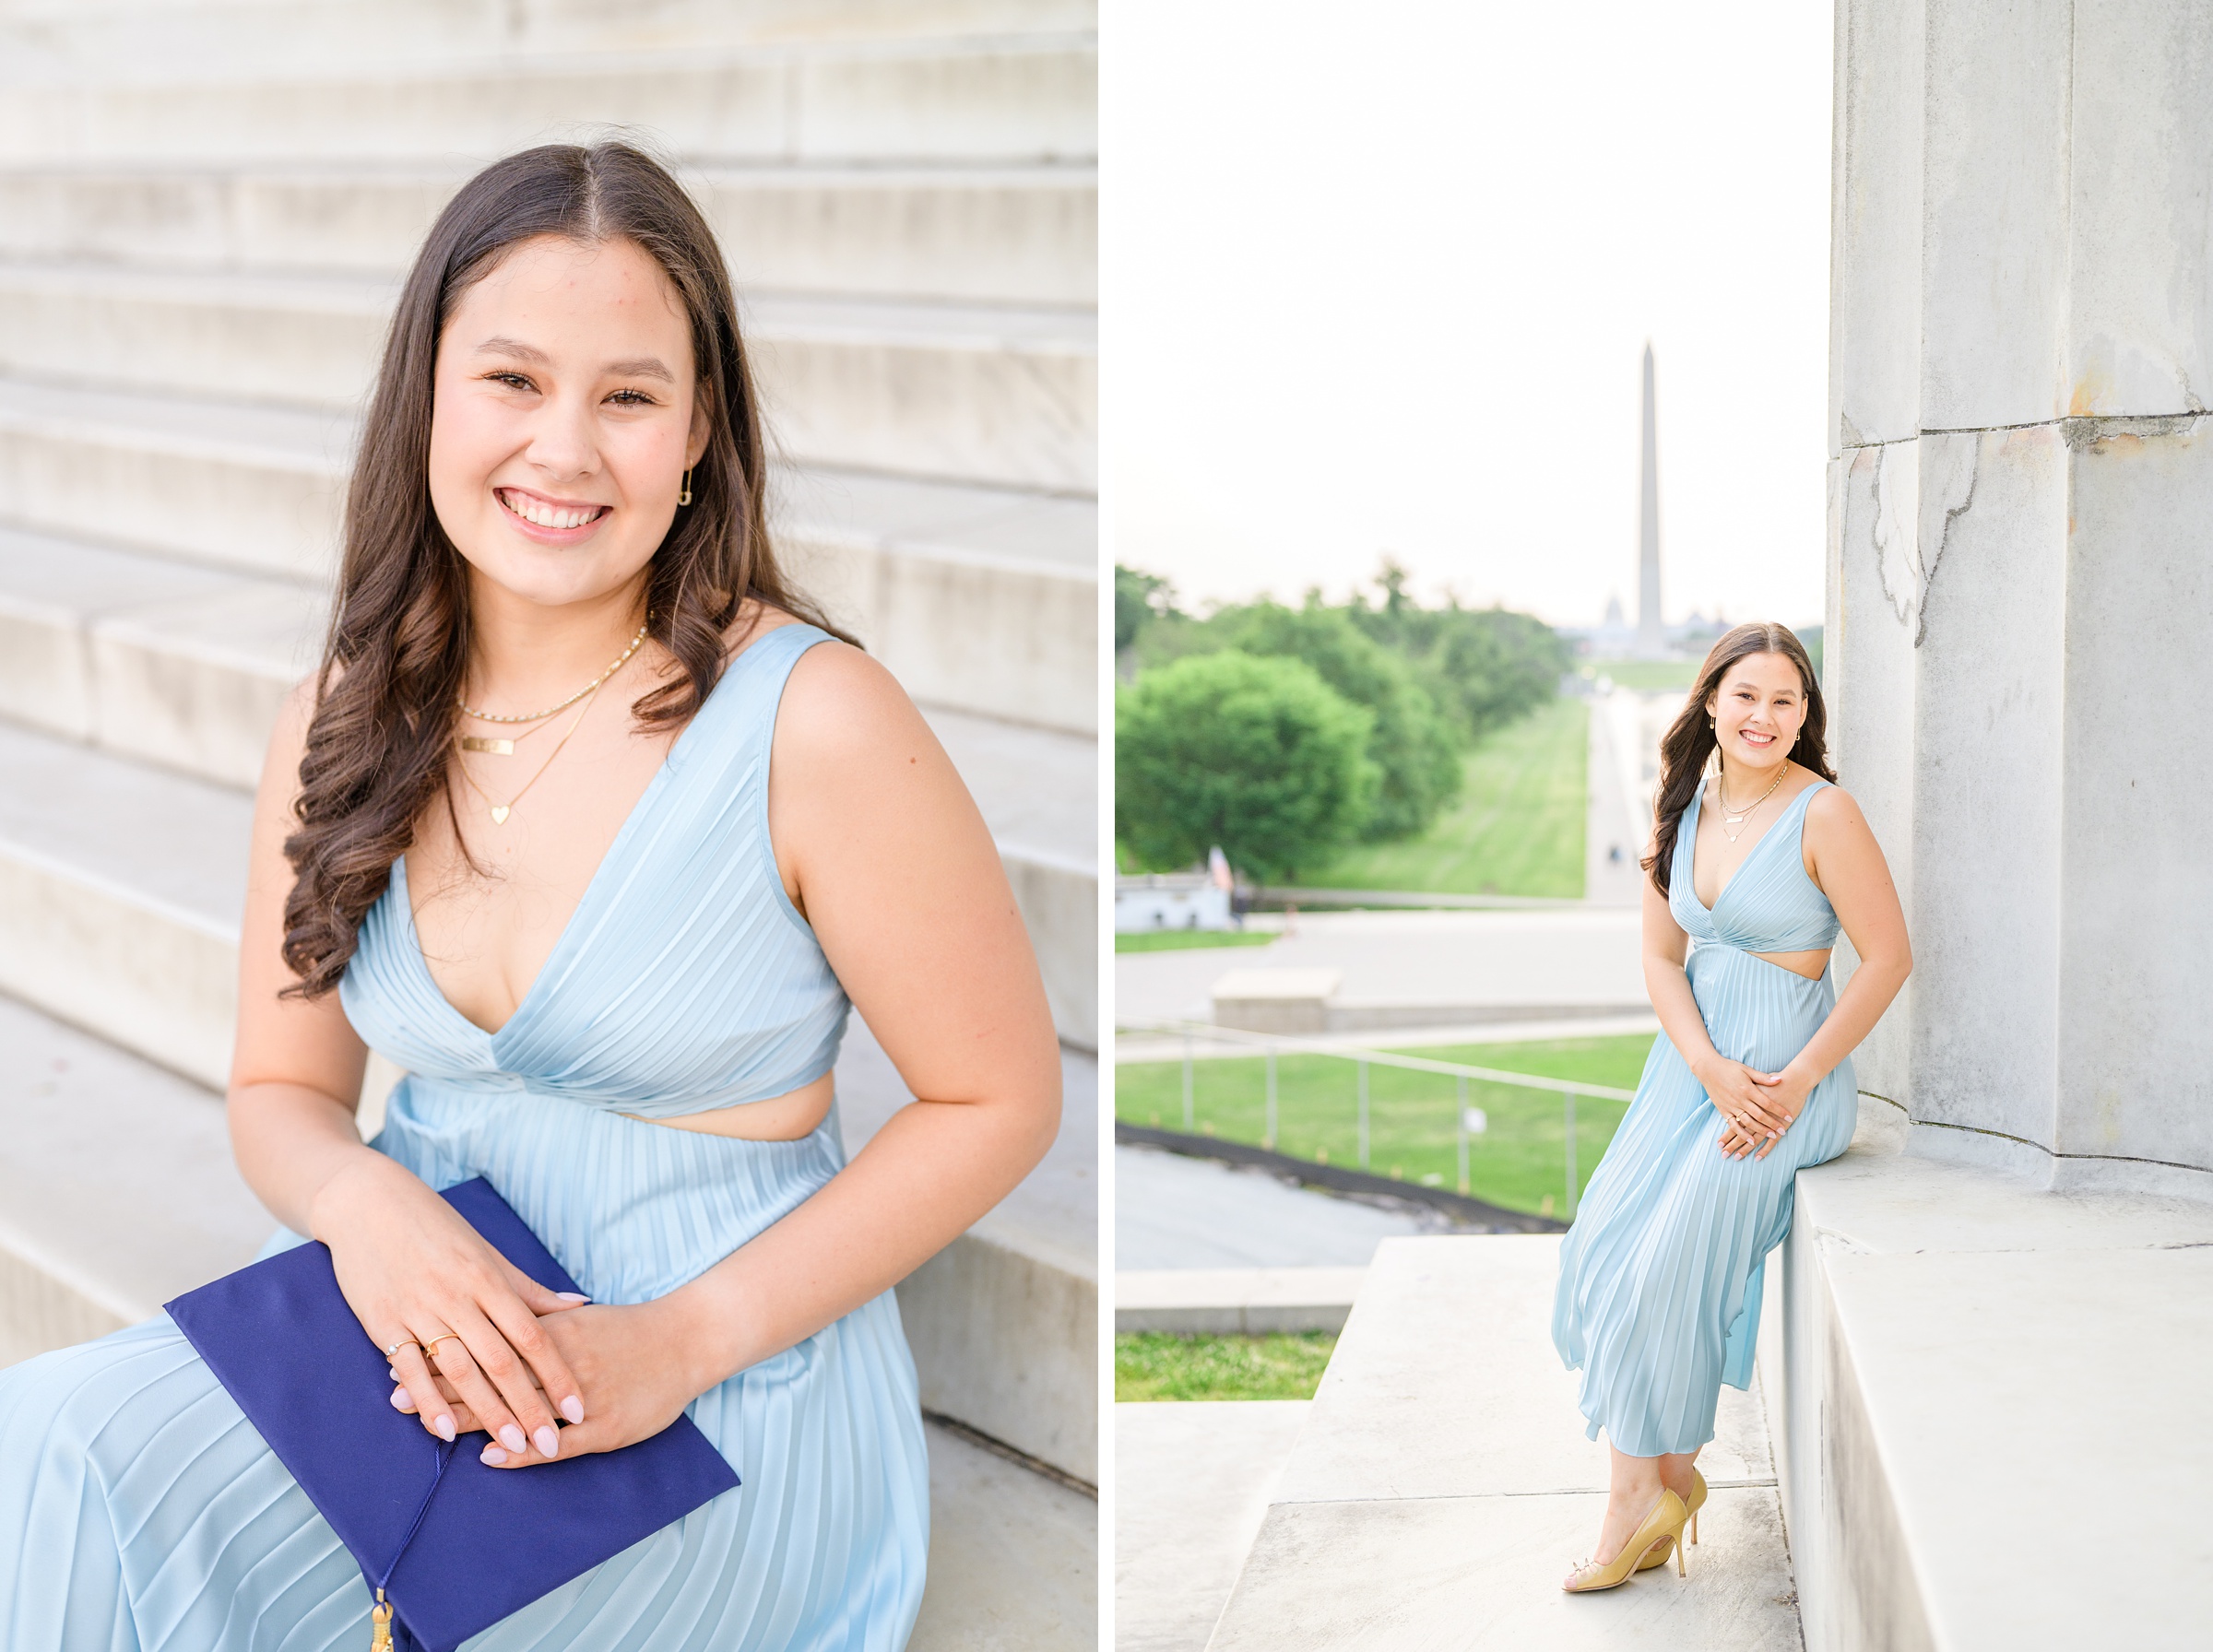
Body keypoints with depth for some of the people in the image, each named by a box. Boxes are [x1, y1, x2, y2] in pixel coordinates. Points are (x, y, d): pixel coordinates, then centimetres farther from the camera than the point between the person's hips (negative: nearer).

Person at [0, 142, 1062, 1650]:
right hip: (423, 1300, 5)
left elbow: (1002, 1100, -9)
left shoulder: (808, 719, -16)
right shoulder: (337, 730, 1)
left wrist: (685, 1339, -17)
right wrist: (362, 1200, -15)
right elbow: (282, 1089, 10)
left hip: (715, 1406, -5)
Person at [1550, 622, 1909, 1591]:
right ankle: (1669, 1474, 3)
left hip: (1790, 1077, -6)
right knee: (1604, 1247, -7)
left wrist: (1795, 1082, -15)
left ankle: (1642, 1487, 0)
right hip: (1691, 1065, 6)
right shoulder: (1684, 804, 6)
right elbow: (1661, 958, 6)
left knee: (1665, 1259, -16)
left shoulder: (1823, 814, -13)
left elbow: (1888, 957, -13)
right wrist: (1714, 1072, -10)